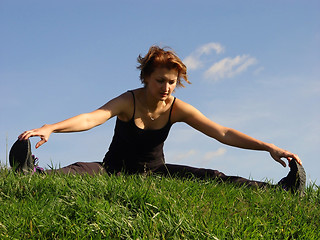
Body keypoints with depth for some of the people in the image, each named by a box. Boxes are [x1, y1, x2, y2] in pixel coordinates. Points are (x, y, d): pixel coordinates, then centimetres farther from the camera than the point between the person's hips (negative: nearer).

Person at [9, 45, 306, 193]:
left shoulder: (177, 108, -8)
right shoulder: (128, 102, -18)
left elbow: (223, 133, -11)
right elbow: (90, 118, -35)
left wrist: (268, 147, -19)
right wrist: (50, 128, -54)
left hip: (155, 171, 3)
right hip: (116, 170, -3)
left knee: (210, 177, -17)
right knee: (79, 170, -34)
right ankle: (33, 176, -62)